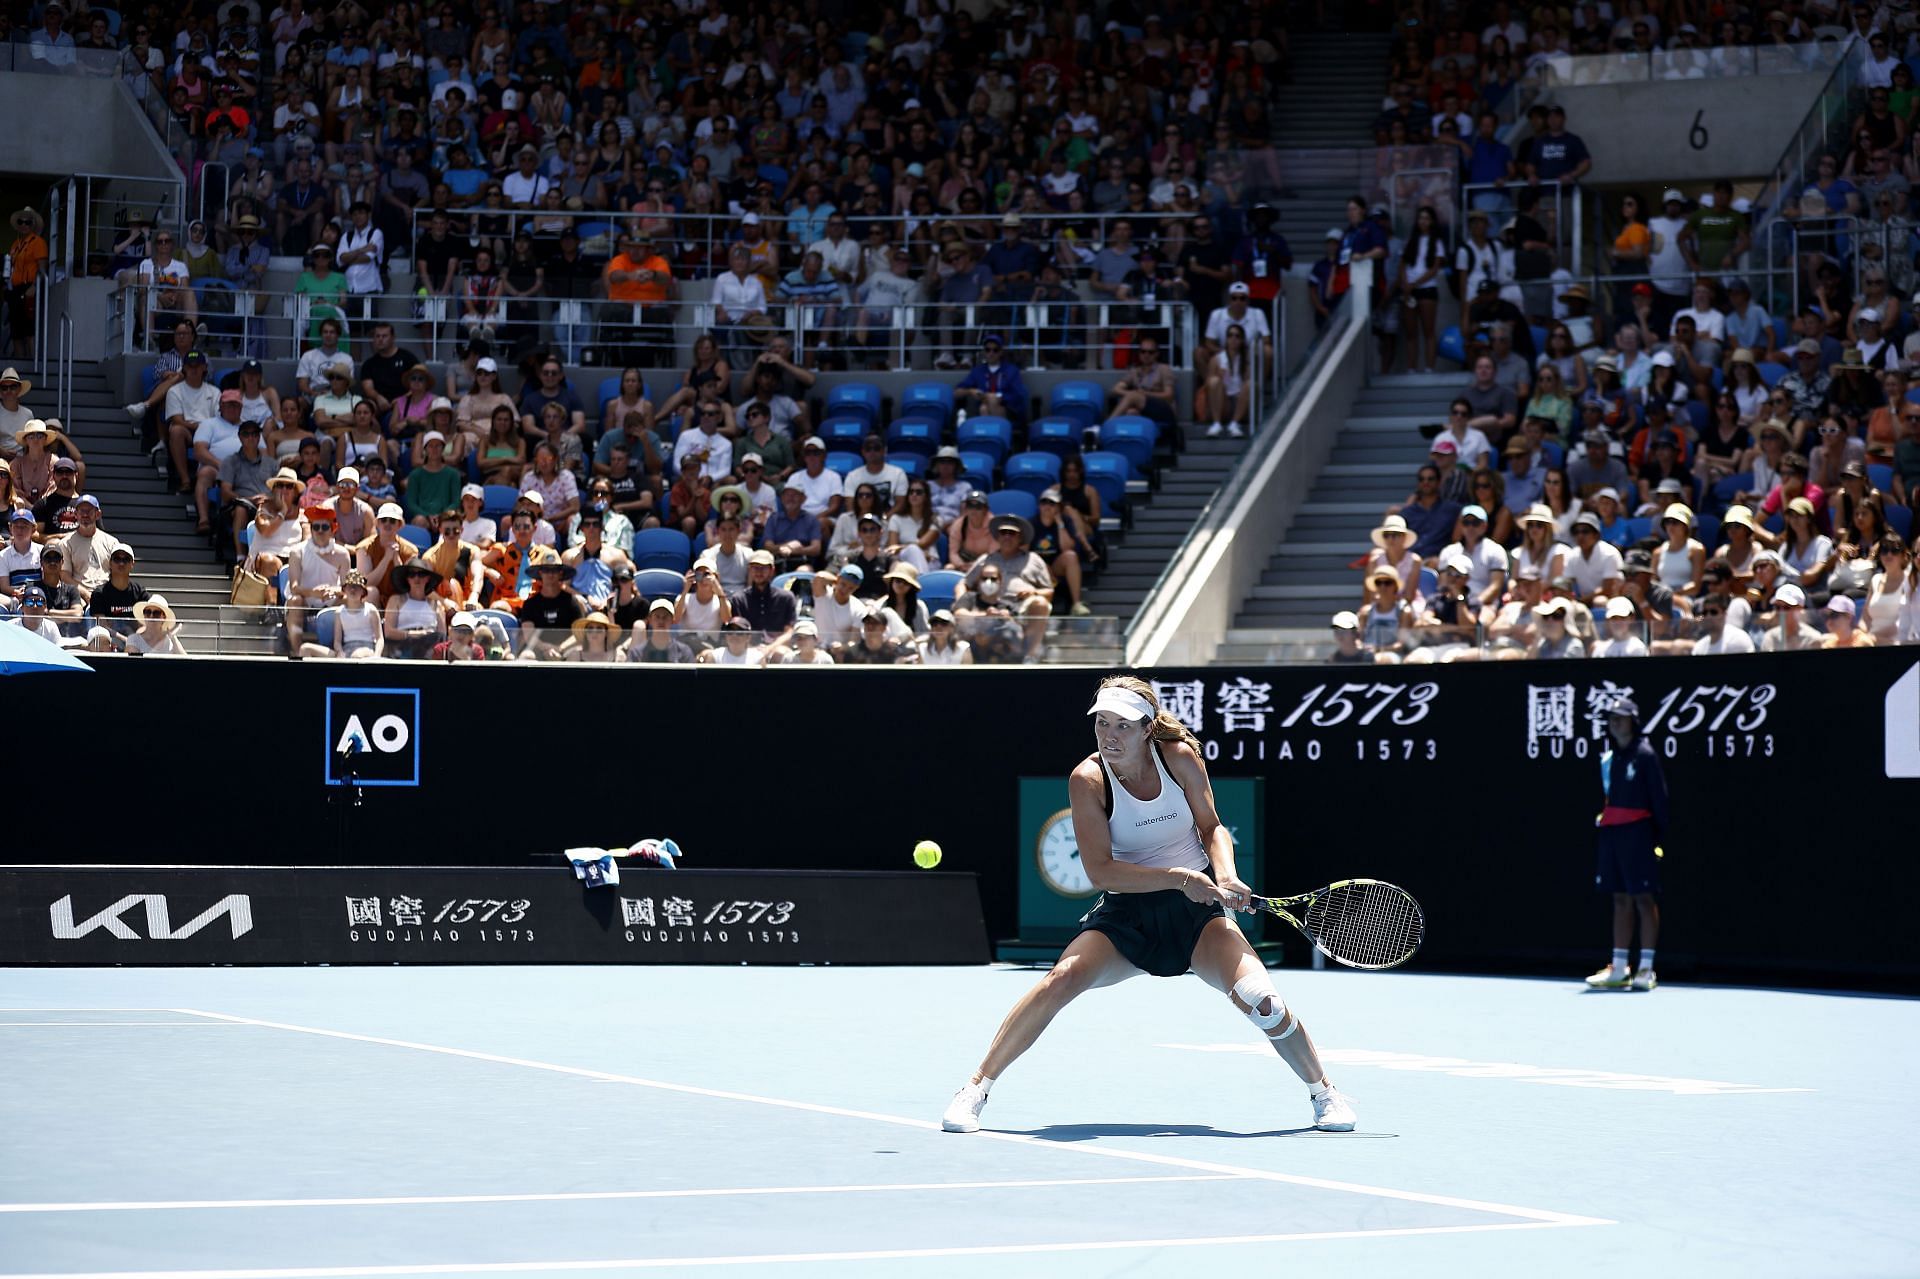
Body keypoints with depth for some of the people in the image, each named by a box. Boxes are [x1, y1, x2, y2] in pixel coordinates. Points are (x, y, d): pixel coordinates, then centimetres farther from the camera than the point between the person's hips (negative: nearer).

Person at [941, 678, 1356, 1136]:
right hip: (1125, 913, -1)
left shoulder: (1180, 756, -10)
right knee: (1060, 981, -24)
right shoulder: (1088, 780, -16)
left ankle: (1324, 1092, 4)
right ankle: (975, 1089, -11)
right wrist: (1179, 878, -27)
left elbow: (1212, 827, 4)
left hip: (1197, 907, 1)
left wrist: (1226, 875, -16)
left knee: (1258, 998, -19)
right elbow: (1101, 872, -20)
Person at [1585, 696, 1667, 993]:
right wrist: (1600, 825, 11)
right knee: (1621, 900, 9)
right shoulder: (1607, 756, 13)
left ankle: (1646, 969, -1)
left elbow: (1659, 797, -7)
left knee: (1644, 899, -3)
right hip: (1611, 832, 6)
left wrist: (1660, 834, -11)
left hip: (1638, 832, -6)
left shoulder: (1645, 754, -6)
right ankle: (1618, 969, 11)